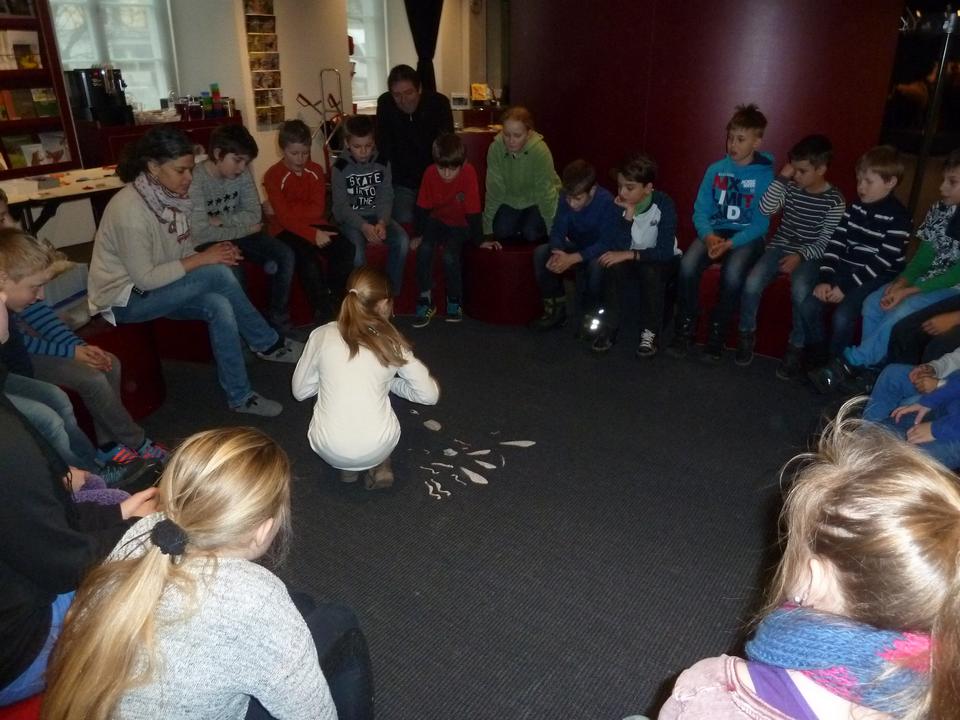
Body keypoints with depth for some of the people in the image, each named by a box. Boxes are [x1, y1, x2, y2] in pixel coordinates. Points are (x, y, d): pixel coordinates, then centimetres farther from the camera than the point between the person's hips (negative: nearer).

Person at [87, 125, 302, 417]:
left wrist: (215, 254, -16)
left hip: (161, 287, 8)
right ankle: (268, 344, -10)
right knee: (216, 274, -25)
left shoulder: (169, 196, -2)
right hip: (124, 298, -7)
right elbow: (143, 278, -26)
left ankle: (239, 397, -6)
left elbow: (181, 254, 4)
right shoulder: (130, 208, -26)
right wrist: (202, 259, -24)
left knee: (219, 307, -20)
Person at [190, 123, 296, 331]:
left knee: (285, 255, -12)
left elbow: (254, 215, -7)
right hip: (207, 244, -6)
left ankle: (278, 322, 0)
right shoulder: (196, 180, -23)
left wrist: (220, 220, -21)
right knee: (232, 272, -34)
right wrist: (246, 229, -19)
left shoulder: (242, 173, -6)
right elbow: (201, 234, -28)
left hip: (238, 235, 6)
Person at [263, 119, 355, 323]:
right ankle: (322, 307, -20)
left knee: (345, 247, -22)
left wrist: (288, 209, -17)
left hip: (314, 225, 4)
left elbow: (317, 210, -6)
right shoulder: (273, 175, -8)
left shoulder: (316, 171, 4)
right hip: (285, 230, -4)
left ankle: (334, 299, -5)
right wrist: (313, 235, -28)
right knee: (306, 255, -34)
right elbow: (284, 217, -17)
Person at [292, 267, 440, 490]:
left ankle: (346, 467, 17)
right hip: (377, 448, 0)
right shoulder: (393, 342, -1)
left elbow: (300, 391, 8)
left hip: (329, 450, 1)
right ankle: (380, 465, 15)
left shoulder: (322, 335, -1)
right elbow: (430, 394, 2)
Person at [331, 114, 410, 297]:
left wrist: (382, 222, -26)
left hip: (377, 215, 3)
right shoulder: (340, 166, -11)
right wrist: (364, 226, -31)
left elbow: (386, 197, -5)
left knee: (402, 241, -25)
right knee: (357, 250, -34)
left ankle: (391, 292, -8)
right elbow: (341, 205, -14)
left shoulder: (383, 163, -2)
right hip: (350, 219, -3)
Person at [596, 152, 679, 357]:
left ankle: (651, 332, -19)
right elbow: (621, 247, -20)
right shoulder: (621, 204, -11)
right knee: (614, 266, -29)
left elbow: (665, 252, -28)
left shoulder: (663, 204, -22)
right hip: (633, 259, 3)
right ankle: (610, 327, -16)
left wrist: (629, 255, -34)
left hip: (663, 262, -3)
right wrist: (629, 213, -29)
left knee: (650, 270, -36)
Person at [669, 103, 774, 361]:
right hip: (714, 231, 3)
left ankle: (717, 332, -13)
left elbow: (761, 223, -9)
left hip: (747, 236, -2)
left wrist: (731, 243, -23)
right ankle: (685, 328, -11)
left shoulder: (766, 175, -4)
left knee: (732, 273, -34)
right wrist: (708, 236, -18)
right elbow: (700, 211, 3)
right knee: (688, 264, -28)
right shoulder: (715, 169, 6)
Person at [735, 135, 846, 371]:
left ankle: (796, 346, -11)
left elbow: (826, 241, -7)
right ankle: (747, 333, 0)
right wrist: (781, 177, -13)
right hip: (780, 247, 3)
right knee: (752, 283, -24)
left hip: (809, 255, -3)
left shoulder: (834, 201, -6)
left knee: (800, 291, -32)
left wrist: (801, 255, -22)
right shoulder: (790, 188, 3)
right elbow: (766, 209, -12)